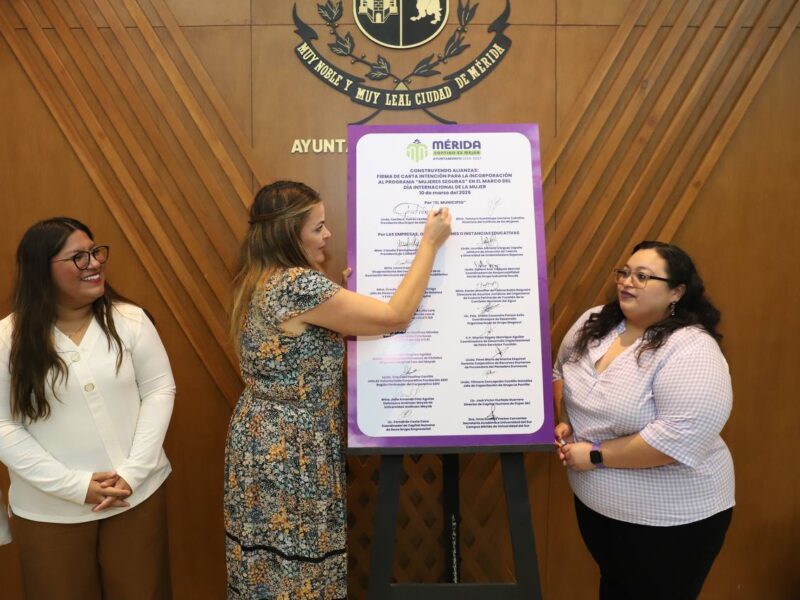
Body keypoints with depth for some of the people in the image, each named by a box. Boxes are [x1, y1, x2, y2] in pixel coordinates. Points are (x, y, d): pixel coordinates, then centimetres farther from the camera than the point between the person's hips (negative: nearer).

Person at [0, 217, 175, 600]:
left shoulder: (129, 320, -5)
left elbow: (160, 390, -4)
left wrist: (133, 472, -13)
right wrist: (75, 485, -14)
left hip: (138, 495, 1)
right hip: (49, 510, 0)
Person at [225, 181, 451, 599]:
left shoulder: (258, 282, 6)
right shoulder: (298, 285, -23)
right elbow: (395, 317, -21)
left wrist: (345, 296, 9)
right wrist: (430, 243, -13)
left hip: (262, 442, 9)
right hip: (294, 451, -9)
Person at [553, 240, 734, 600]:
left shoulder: (691, 350, -25)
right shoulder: (594, 322, -3)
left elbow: (682, 438, -33)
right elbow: (560, 372, 12)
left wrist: (596, 456, -25)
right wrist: (563, 424, -4)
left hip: (667, 519, -6)